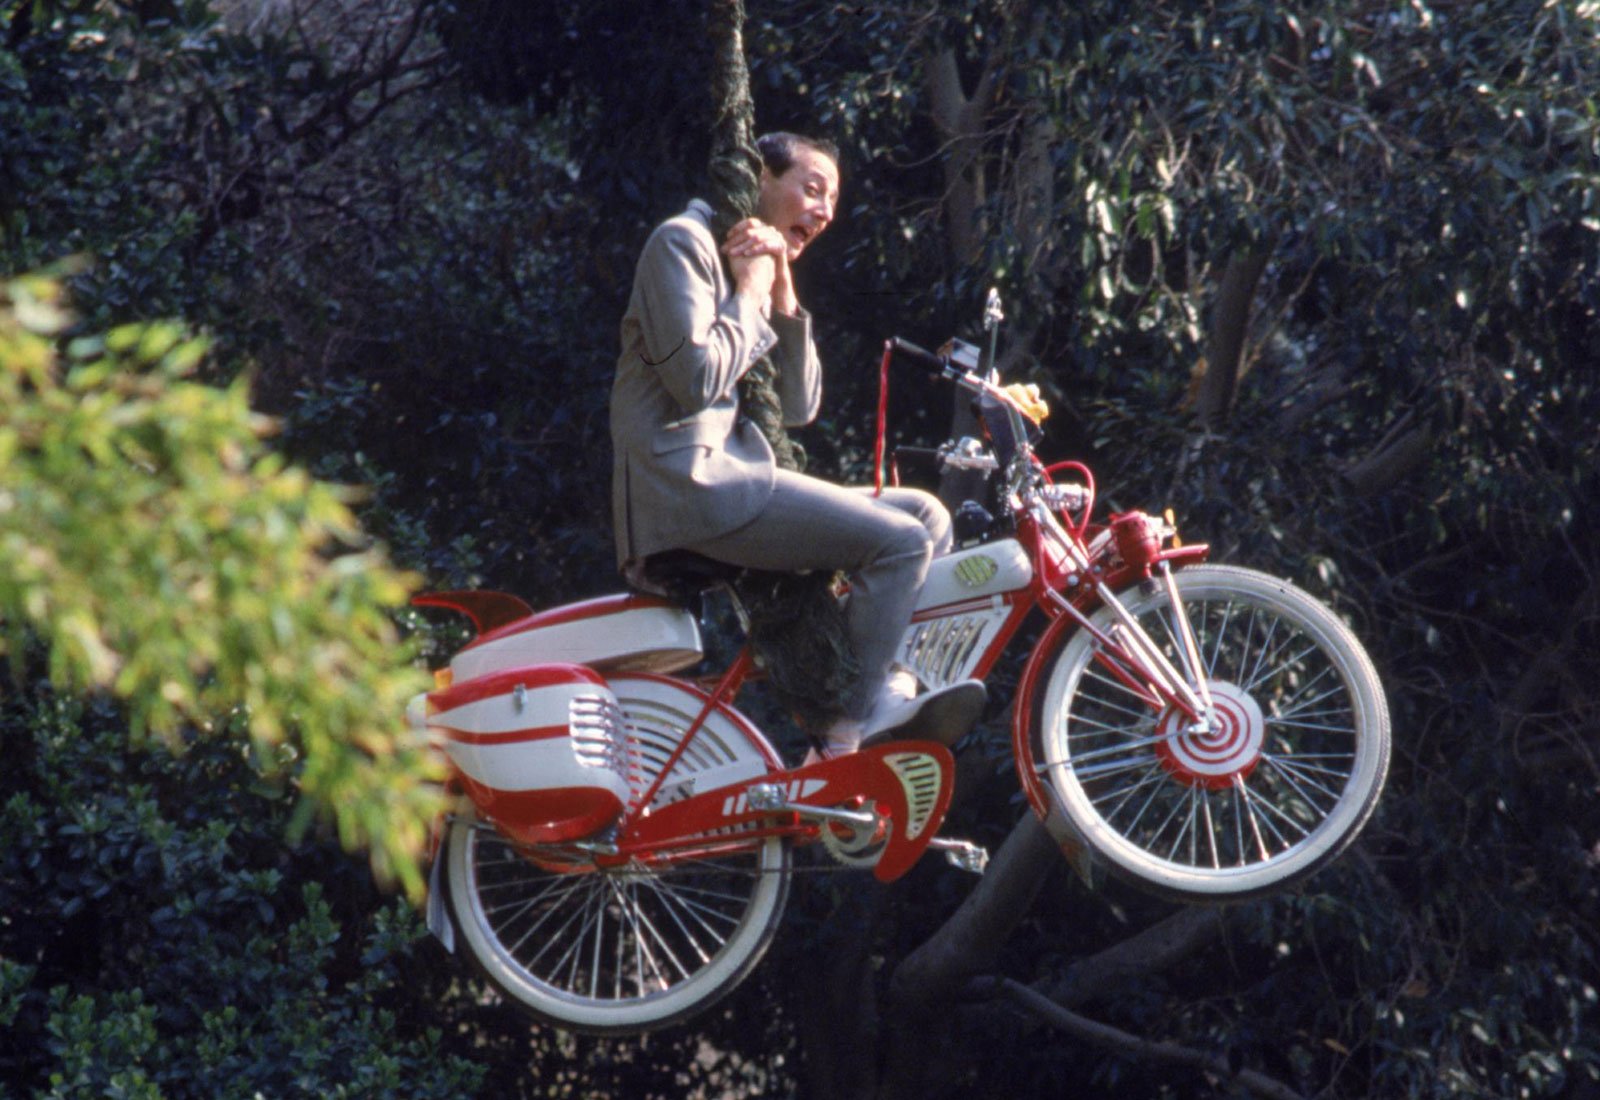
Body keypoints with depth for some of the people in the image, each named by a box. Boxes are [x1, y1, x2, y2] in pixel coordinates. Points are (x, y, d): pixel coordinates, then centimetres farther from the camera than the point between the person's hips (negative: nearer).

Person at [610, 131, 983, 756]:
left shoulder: (761, 273, 24)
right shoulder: (683, 242, -5)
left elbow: (799, 408, 13)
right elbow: (696, 377, -19)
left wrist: (783, 295, 3)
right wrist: (749, 295, -5)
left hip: (730, 477, 10)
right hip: (687, 482, -10)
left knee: (926, 516, 6)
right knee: (899, 540, -18)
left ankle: (890, 689, -2)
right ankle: (845, 737, -15)